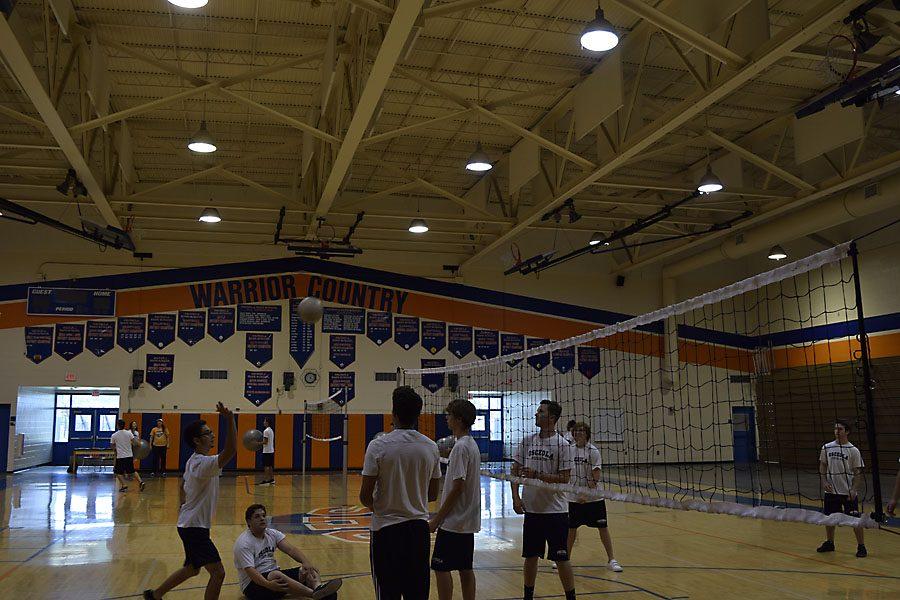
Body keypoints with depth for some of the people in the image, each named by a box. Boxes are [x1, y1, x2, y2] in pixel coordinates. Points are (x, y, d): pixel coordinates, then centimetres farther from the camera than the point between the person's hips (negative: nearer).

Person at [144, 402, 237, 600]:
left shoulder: (193, 461, 9)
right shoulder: (204, 463, -23)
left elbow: (183, 485, 24)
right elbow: (230, 450, -39)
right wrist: (230, 419, -46)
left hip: (188, 523, 10)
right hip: (195, 527, -10)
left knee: (192, 569, 26)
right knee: (218, 573, -12)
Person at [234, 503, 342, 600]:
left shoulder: (272, 534, 7)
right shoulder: (243, 543, -13)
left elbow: (290, 549, -7)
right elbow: (250, 571, -26)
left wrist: (305, 561, -28)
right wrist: (268, 584, -44)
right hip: (253, 585, -7)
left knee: (307, 569, -13)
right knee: (276, 575, -38)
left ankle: (318, 588, -49)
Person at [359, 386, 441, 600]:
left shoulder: (378, 446, -12)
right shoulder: (431, 447, 0)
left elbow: (365, 497, -11)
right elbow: (433, 495, 8)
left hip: (386, 529, -3)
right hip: (419, 528, 4)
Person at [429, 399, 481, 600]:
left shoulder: (461, 447, -17)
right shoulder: (472, 444, 12)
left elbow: (457, 487, -20)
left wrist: (437, 519, -14)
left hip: (454, 521, -9)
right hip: (468, 519, 9)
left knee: (441, 568, -2)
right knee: (465, 568, 13)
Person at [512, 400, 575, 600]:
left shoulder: (562, 444, -10)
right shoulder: (527, 441, 4)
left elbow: (564, 478, -14)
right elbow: (515, 471, 9)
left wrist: (537, 475, -22)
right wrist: (515, 496, -3)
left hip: (555, 510, -4)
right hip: (531, 509, 4)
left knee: (561, 559, 1)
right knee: (530, 557, 13)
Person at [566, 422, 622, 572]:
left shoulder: (593, 451, -12)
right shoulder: (570, 450, 2)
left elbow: (596, 477, -16)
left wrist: (587, 495, -22)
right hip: (574, 496, 4)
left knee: (602, 527, 1)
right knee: (571, 527, 10)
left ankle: (611, 560, 11)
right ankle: (566, 558, 24)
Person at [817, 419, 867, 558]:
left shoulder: (853, 450, -7)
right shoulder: (827, 448, 2)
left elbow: (858, 473, -6)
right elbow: (822, 466, 10)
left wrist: (854, 490, -16)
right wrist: (824, 482, -4)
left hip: (848, 492, -4)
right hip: (831, 491, 4)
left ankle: (861, 546, 10)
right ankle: (829, 543, 28)